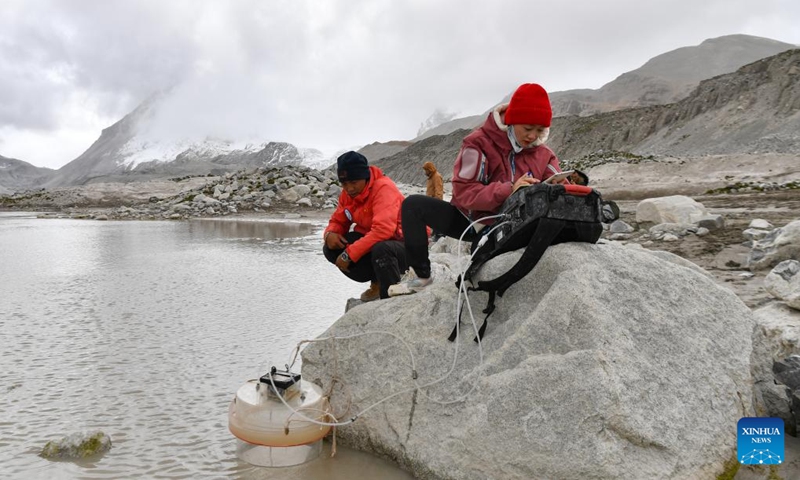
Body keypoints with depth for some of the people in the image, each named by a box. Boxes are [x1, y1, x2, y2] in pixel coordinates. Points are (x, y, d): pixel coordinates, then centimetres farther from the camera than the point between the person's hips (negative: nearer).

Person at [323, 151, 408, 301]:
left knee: (381, 250, -41)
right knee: (331, 249, -9)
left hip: (404, 247, -8)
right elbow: (338, 221, 11)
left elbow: (382, 230, -35)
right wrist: (330, 234, -15)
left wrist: (349, 254, -33)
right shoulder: (348, 194, 0)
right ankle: (377, 282, 6)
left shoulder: (384, 188, -24)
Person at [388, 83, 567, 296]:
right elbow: (463, 191, -25)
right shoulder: (480, 142, -17)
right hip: (471, 218, -1)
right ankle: (421, 275, -9)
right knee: (413, 205, -22)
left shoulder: (541, 153, -3)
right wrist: (509, 190, -39)